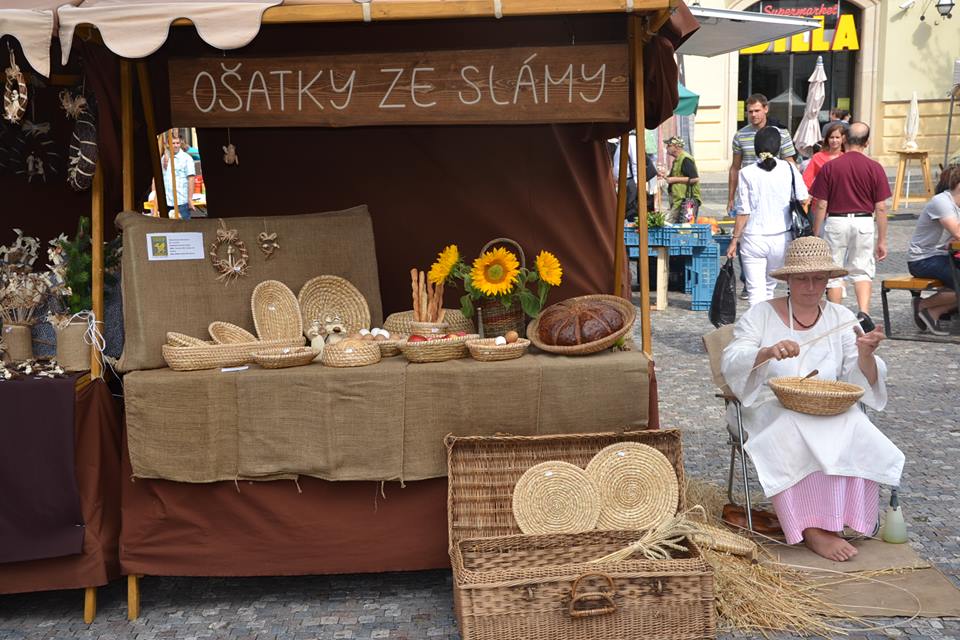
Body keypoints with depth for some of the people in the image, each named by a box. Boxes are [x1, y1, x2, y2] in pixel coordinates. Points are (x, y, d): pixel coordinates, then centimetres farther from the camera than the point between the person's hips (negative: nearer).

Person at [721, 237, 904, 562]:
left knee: (856, 434, -29)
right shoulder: (761, 314, 3)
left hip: (831, 411, 3)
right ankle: (813, 530, -24)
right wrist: (768, 352, -29)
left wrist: (865, 355, -17)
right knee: (797, 435, -34)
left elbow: (862, 383, 5)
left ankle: (833, 521, -17)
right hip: (772, 410, -3)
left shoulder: (842, 318, 10)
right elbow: (730, 364, -10)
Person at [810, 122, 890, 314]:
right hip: (864, 223, 1)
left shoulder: (829, 167, -5)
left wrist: (815, 235, 5)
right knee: (862, 271, 13)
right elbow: (881, 208, -2)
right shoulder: (875, 168, -3)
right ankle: (864, 313, -4)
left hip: (835, 221, -1)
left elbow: (821, 206, -4)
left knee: (833, 274, 10)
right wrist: (882, 240, 5)